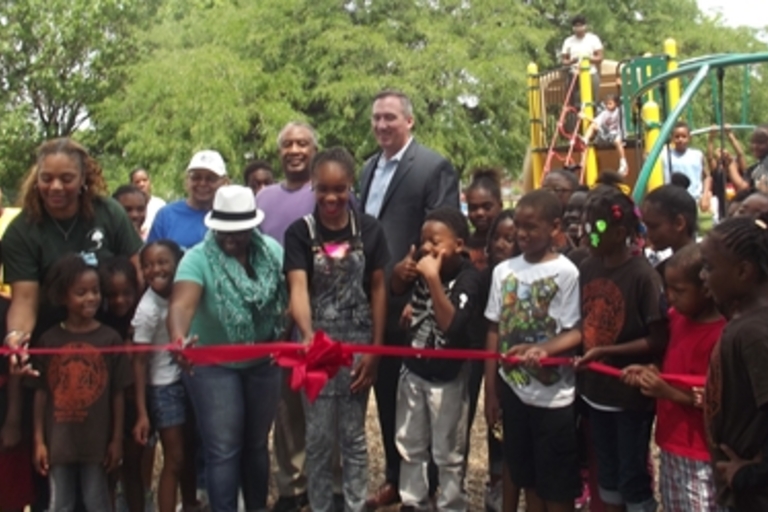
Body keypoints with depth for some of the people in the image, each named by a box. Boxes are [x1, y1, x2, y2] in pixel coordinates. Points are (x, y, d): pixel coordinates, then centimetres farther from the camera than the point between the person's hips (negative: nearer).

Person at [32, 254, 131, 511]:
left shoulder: (110, 338, -6)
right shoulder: (49, 339, -4)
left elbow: (118, 394, -2)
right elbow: (41, 393, 0)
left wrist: (117, 439, -1)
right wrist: (39, 440, -1)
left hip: (97, 441, -1)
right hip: (59, 440, 1)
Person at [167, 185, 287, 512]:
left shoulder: (272, 251, -6)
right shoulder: (198, 258, -20)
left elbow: (288, 296, 1)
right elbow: (181, 304, -36)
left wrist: (283, 336, -10)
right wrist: (179, 338, -55)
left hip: (262, 362, 4)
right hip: (213, 365, -4)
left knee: (257, 444, 18)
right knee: (224, 450, -1)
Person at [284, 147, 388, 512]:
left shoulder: (369, 229, -4)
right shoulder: (300, 232, -8)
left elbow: (378, 289, 1)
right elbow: (298, 288, -21)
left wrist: (376, 348, -2)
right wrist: (308, 335, -39)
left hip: (358, 344, 1)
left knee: (353, 436, 11)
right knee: (319, 437, 7)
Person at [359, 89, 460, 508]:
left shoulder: (435, 168, -10)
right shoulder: (369, 168, 13)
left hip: (412, 302, -7)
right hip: (373, 300, 7)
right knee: (385, 394, 15)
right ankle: (395, 477, 29)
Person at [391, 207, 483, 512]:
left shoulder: (468, 278, -21)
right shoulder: (422, 261, -6)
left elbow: (452, 325, -33)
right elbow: (396, 290, 13)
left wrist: (433, 278, -35)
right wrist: (400, 272, -10)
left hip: (447, 377, -6)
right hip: (413, 369, 6)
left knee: (448, 453, 8)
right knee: (409, 445, 19)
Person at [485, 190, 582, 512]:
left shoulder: (566, 272, -11)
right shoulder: (504, 270, 4)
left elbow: (576, 333, -12)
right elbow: (495, 330, 6)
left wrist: (543, 349, -31)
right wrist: (490, 390, 5)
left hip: (554, 395, -4)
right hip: (514, 389, 5)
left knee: (558, 485, 6)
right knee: (527, 478, 16)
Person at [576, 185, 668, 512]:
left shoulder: (643, 275, -20)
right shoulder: (588, 268, -1)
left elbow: (658, 342, -18)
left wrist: (605, 351, -22)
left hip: (632, 394, -6)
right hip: (597, 389, 6)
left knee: (633, 477, 8)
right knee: (607, 473, 21)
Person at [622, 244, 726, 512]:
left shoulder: (724, 335, -21)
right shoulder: (678, 317, 4)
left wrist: (669, 392, -25)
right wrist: (650, 372, -1)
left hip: (700, 457, -8)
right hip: (671, 444, 8)